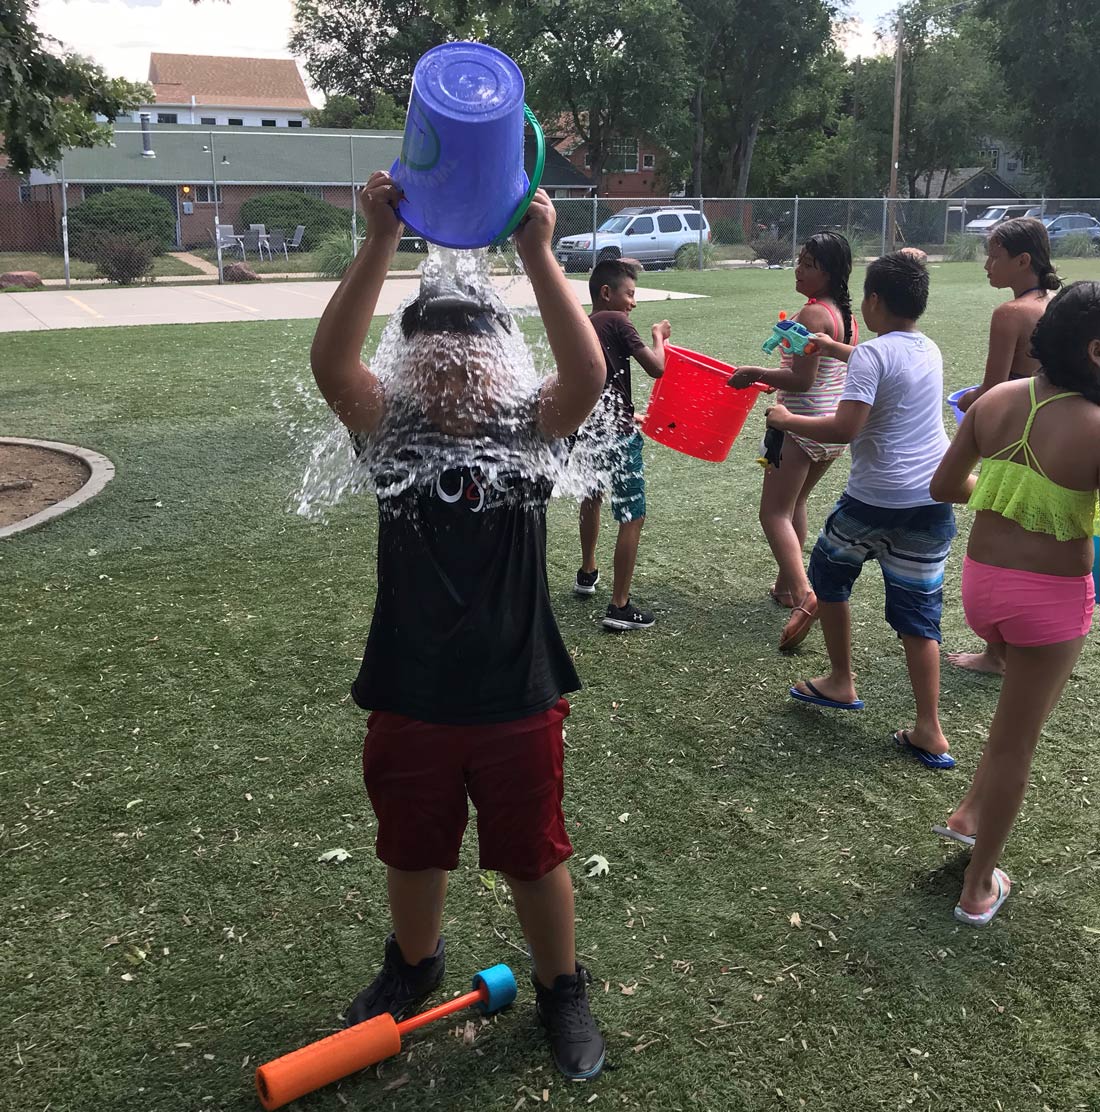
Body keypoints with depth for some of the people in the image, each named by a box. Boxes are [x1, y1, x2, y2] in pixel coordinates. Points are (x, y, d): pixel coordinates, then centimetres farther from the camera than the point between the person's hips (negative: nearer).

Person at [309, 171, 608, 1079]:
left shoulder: (528, 436, -9)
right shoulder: (392, 437, -7)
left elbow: (587, 374, -28)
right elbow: (330, 364, -25)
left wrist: (538, 254, -33)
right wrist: (382, 243, -32)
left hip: (518, 700, -1)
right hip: (410, 699, 2)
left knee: (534, 856, 16)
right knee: (413, 850, 23)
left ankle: (563, 990, 42)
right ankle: (413, 966, 52)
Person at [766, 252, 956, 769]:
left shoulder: (872, 353, -13)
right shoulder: (930, 350, 11)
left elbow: (845, 428, -22)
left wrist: (787, 420, -8)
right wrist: (834, 348, 43)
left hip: (876, 501, -6)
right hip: (932, 500, 6)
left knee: (828, 573, 20)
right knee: (918, 612, 9)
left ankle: (841, 683, 28)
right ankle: (929, 732, 8)